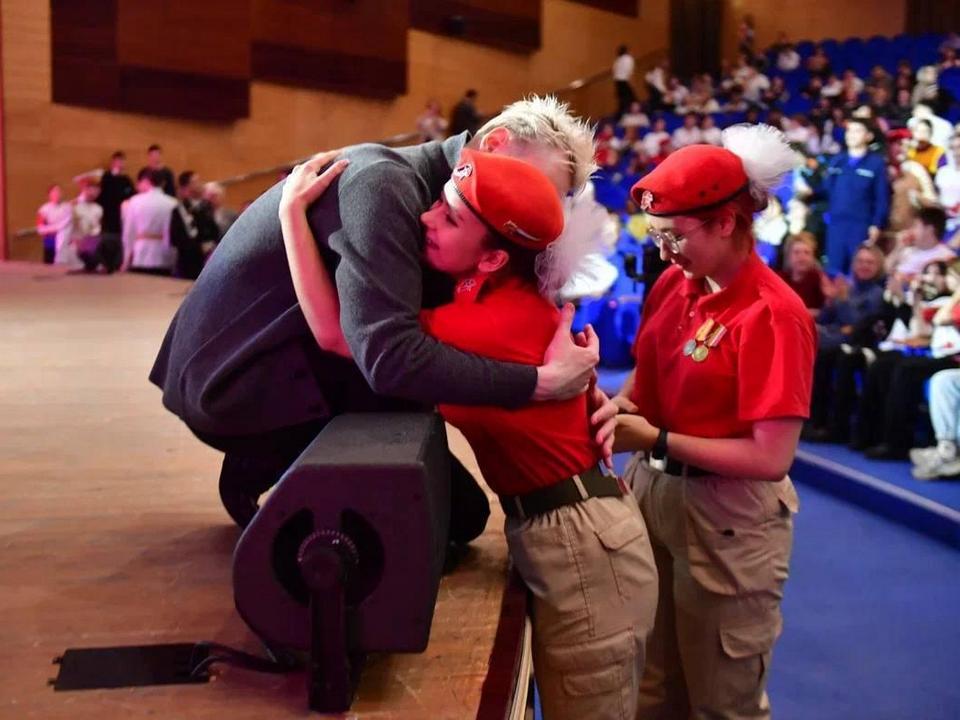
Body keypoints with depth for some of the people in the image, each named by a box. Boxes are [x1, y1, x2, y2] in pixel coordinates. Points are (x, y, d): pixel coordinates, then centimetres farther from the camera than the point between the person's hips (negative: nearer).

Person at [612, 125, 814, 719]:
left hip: (727, 516, -7)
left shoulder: (773, 314, -21)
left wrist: (657, 440, -20)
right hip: (654, 490, 7)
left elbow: (771, 458, -24)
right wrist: (619, 407, -10)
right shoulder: (674, 284, 1)